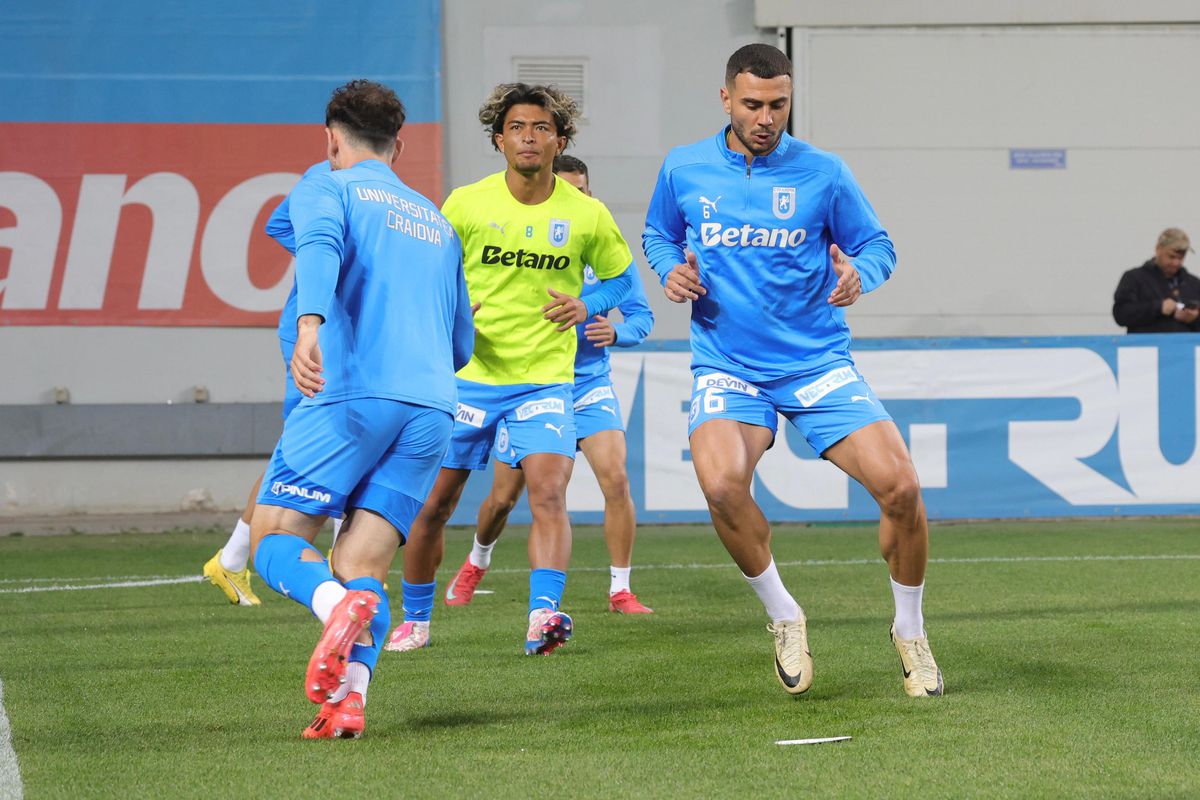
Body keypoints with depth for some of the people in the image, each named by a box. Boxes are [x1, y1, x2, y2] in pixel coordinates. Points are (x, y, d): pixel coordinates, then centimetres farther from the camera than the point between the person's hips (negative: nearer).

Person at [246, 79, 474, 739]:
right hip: (431, 409, 5)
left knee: (274, 539, 1)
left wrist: (309, 324, -30)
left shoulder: (327, 186, 11)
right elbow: (461, 345, 31)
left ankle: (341, 607, -31)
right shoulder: (436, 221, 29)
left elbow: (321, 245, -14)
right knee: (363, 569, 2)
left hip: (352, 394, -5)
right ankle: (350, 697, -23)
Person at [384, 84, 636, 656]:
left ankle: (543, 617, -28)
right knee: (434, 504, 6)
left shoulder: (587, 216, -2)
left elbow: (620, 276, 14)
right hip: (468, 376, 1)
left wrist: (587, 306, -5)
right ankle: (414, 620, 25)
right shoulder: (465, 205, -5)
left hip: (545, 379, -1)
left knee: (549, 491, -22)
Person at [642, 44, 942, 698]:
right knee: (721, 483, -30)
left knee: (899, 485, -15)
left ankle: (910, 633, 11)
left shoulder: (823, 173, -1)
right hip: (726, 367, 0)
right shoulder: (684, 171, 4)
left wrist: (857, 272, -16)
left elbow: (878, 247, 7)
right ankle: (783, 618, -4)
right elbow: (658, 235, 21)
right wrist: (671, 270, -2)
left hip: (818, 362, 0)